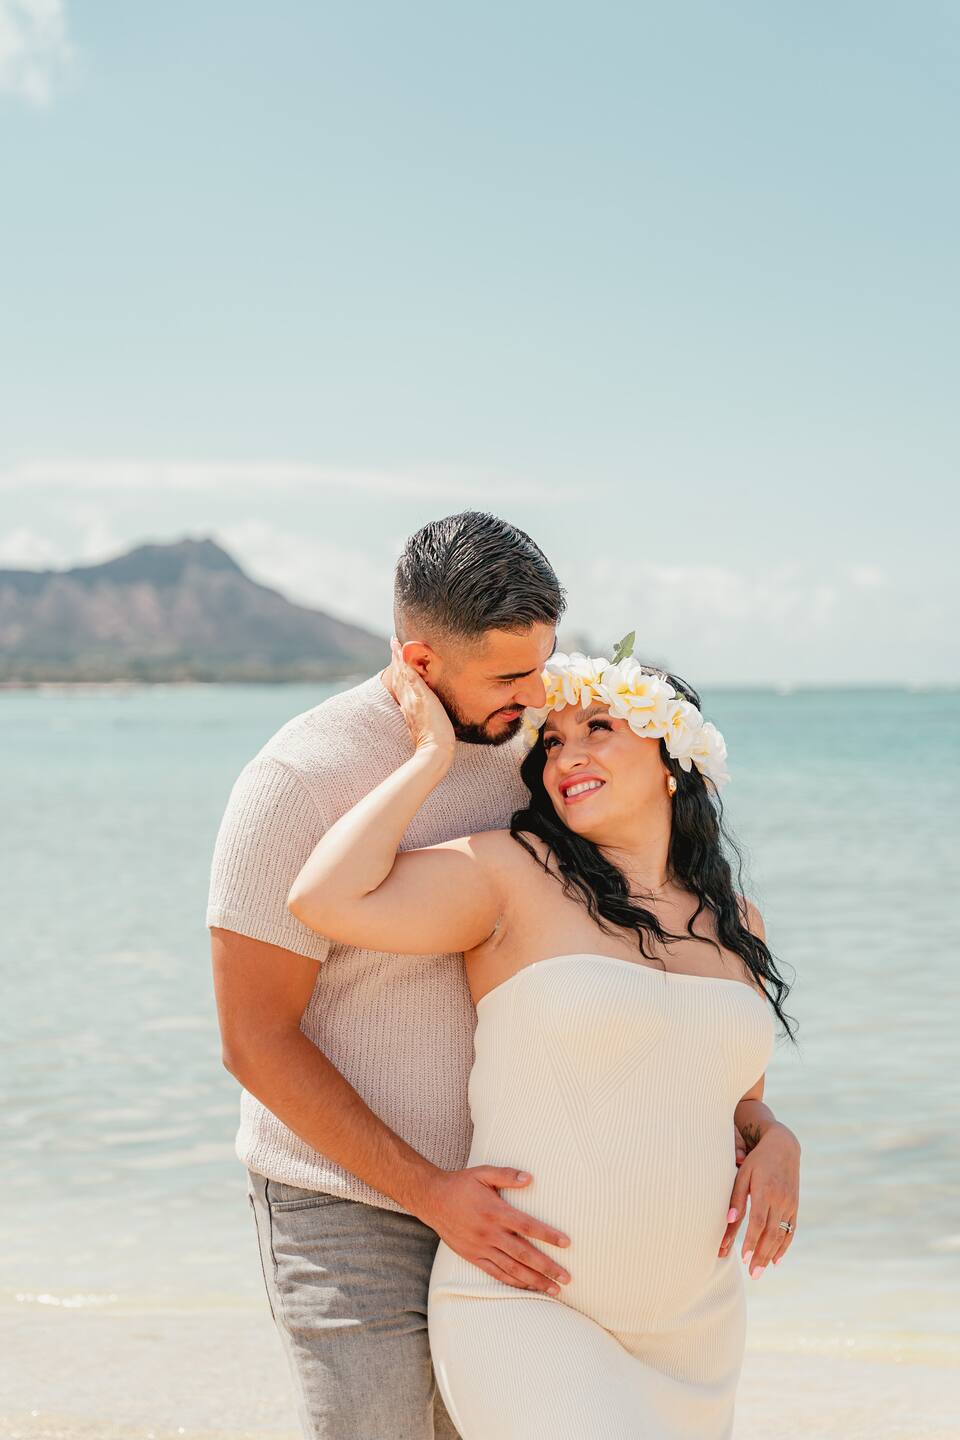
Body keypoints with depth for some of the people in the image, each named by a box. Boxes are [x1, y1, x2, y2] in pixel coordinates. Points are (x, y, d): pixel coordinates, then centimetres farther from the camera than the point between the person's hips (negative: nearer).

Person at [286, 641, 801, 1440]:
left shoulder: (736, 925, 11)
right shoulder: (511, 873, -5)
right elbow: (325, 899, -20)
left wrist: (774, 1140, 0)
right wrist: (434, 752, -11)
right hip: (521, 1310, -5)